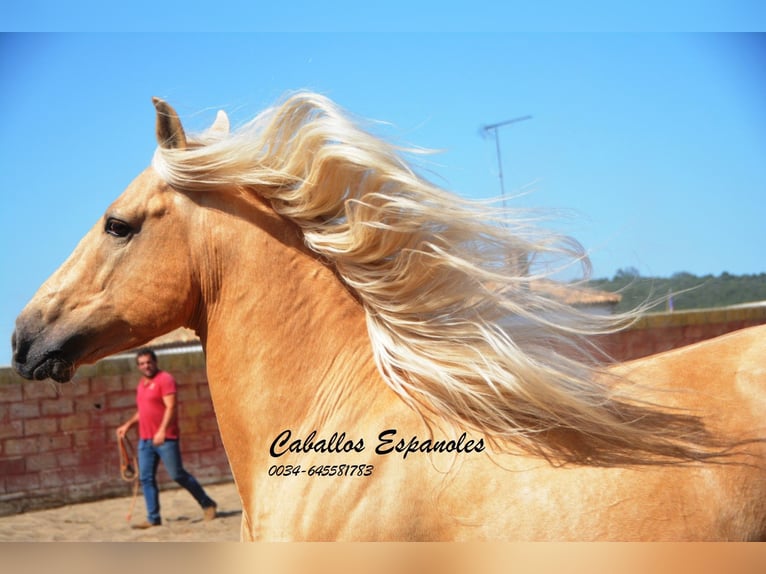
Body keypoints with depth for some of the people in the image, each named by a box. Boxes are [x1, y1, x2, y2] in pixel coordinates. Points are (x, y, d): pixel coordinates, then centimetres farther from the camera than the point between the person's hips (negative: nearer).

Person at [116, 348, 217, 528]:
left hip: (165, 438, -8)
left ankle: (207, 504, 10)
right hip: (145, 439, 8)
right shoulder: (142, 384, 17)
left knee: (178, 474, -4)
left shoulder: (165, 379, -8)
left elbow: (171, 406, -18)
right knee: (146, 478, 2)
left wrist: (162, 430, -28)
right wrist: (128, 424, 18)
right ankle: (153, 518, 5)